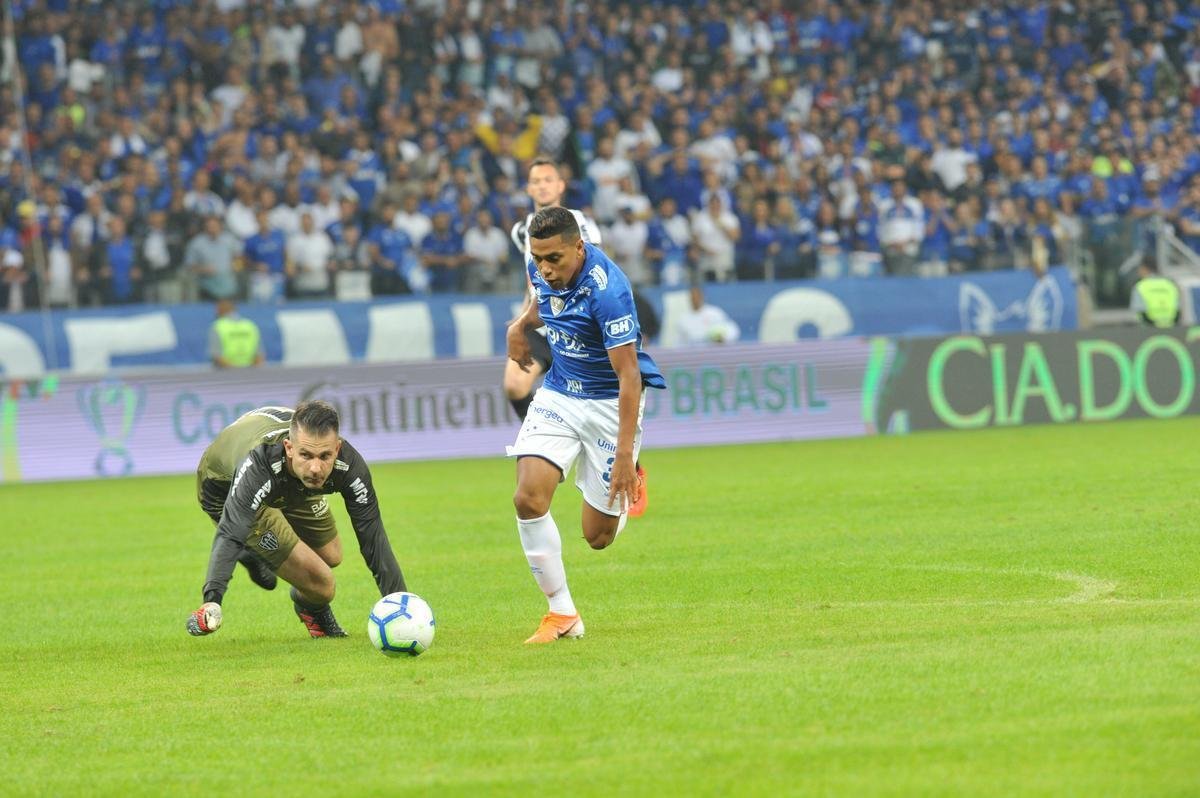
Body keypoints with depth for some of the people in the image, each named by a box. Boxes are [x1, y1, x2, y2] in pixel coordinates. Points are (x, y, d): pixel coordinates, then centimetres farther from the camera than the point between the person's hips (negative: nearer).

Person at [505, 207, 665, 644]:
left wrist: (625, 454, -31)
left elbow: (629, 374, -29)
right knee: (528, 498, -17)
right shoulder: (541, 267, -9)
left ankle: (628, 487, 37)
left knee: (598, 536, 1)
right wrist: (522, 323, 10)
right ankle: (562, 613, -5)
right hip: (558, 395, 5)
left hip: (611, 401, -5)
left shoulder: (607, 291, -30)